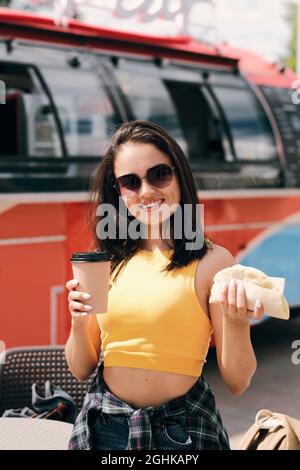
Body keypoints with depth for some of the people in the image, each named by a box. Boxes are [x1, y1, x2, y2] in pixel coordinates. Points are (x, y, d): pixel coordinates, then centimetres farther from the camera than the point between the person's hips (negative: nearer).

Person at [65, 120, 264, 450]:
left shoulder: (212, 262, -11)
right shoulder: (107, 261, 0)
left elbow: (237, 383, -8)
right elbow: (81, 370, 6)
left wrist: (235, 323, -25)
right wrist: (79, 324, -13)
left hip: (182, 430, -3)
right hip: (103, 427, 3)